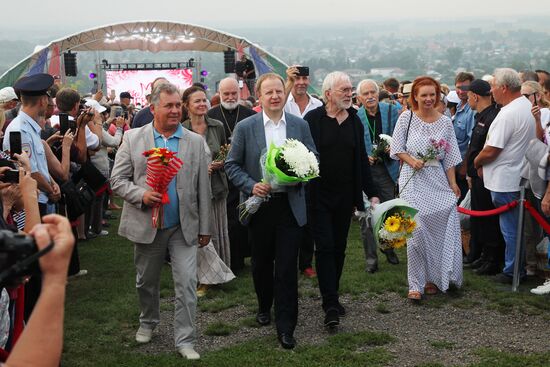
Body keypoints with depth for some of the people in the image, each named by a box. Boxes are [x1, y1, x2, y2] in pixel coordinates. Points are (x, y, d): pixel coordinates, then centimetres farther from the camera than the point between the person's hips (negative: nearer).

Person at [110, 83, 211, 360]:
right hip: (147, 225, 0)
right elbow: (117, 179, -1)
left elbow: (203, 188, 4)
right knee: (146, 282, 16)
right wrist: (141, 194, -19)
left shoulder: (195, 142, 2)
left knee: (187, 284, -4)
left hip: (184, 227, 0)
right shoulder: (133, 138, -1)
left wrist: (205, 228, 4)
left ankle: (185, 340, 7)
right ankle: (148, 322, 42)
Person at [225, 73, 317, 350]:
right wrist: (251, 186, -14)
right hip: (259, 205, 0)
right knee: (261, 262, 15)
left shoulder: (300, 126, 3)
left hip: (290, 205, 0)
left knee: (287, 267, -2)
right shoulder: (245, 127, -2)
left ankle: (285, 326, 7)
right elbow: (232, 165, 1)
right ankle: (264, 306, 41)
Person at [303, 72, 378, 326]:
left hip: (345, 196, 5)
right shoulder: (313, 119, -7)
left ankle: (332, 297, 25)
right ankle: (330, 305, -5)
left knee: (339, 248, 12)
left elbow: (361, 160, 11)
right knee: (325, 248, -7)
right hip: (319, 196, -5)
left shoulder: (354, 120, 7)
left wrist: (371, 193, 7)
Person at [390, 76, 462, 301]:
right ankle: (416, 284, 0)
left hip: (438, 181, 3)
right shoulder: (406, 118, -2)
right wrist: (411, 160, -13)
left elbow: (449, 157, 7)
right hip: (413, 181, -3)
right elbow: (396, 149, 3)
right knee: (416, 231, -8)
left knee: (439, 231, 4)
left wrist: (452, 183, 1)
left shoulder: (445, 122, 5)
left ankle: (433, 278, 22)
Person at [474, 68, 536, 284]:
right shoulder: (527, 106, 8)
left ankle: (512, 272, 11)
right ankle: (518, 267, 26)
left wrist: (477, 163, -1)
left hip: (504, 181, -9)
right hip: (519, 175, 9)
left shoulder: (508, 114, -23)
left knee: (510, 228, 1)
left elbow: (491, 151, -23)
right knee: (516, 225, 17)